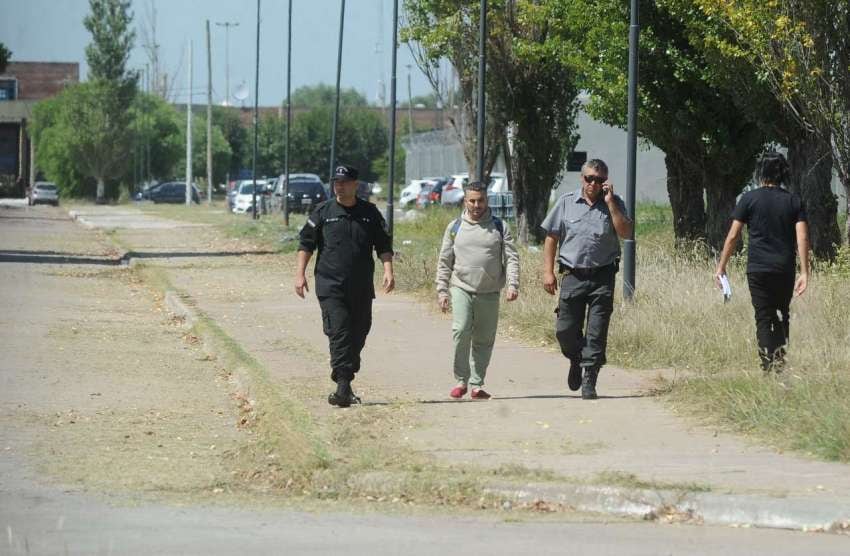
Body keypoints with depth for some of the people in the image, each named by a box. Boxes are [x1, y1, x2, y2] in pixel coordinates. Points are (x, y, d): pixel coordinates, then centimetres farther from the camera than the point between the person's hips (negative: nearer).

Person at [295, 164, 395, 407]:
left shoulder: (370, 213, 8)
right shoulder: (323, 212, 4)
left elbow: (383, 245, 11)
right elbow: (306, 243, 7)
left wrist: (388, 270, -4)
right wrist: (300, 274, 0)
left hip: (362, 287, 3)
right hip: (330, 286, -3)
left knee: (358, 334, 6)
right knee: (339, 333, -13)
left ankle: (345, 383, 18)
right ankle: (343, 386, -19)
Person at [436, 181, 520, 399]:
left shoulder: (499, 227, 7)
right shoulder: (455, 228, 8)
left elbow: (511, 258, 3)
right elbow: (444, 262, 11)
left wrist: (512, 284, -11)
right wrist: (442, 291, 4)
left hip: (489, 294, 1)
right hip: (462, 289, -1)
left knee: (484, 340, 4)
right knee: (461, 332, -18)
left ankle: (477, 384, 12)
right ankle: (461, 380, -7)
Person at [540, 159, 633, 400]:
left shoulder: (613, 204, 5)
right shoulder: (566, 203, 5)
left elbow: (626, 233, -9)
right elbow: (551, 237, 8)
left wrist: (610, 203, -12)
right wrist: (548, 271, 0)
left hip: (602, 277, -1)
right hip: (573, 275, 1)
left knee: (596, 334, -4)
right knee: (565, 330, 2)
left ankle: (589, 382, 1)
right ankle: (577, 361, 32)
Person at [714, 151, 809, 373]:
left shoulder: (749, 199, -1)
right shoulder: (794, 201, 4)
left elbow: (732, 236, -3)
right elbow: (802, 238, -4)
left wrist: (721, 267, 5)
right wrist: (804, 272, -5)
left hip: (758, 269, -2)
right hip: (785, 270, 2)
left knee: (764, 319, 0)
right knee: (782, 317, 18)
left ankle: (769, 366, -9)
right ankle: (780, 361, 10)